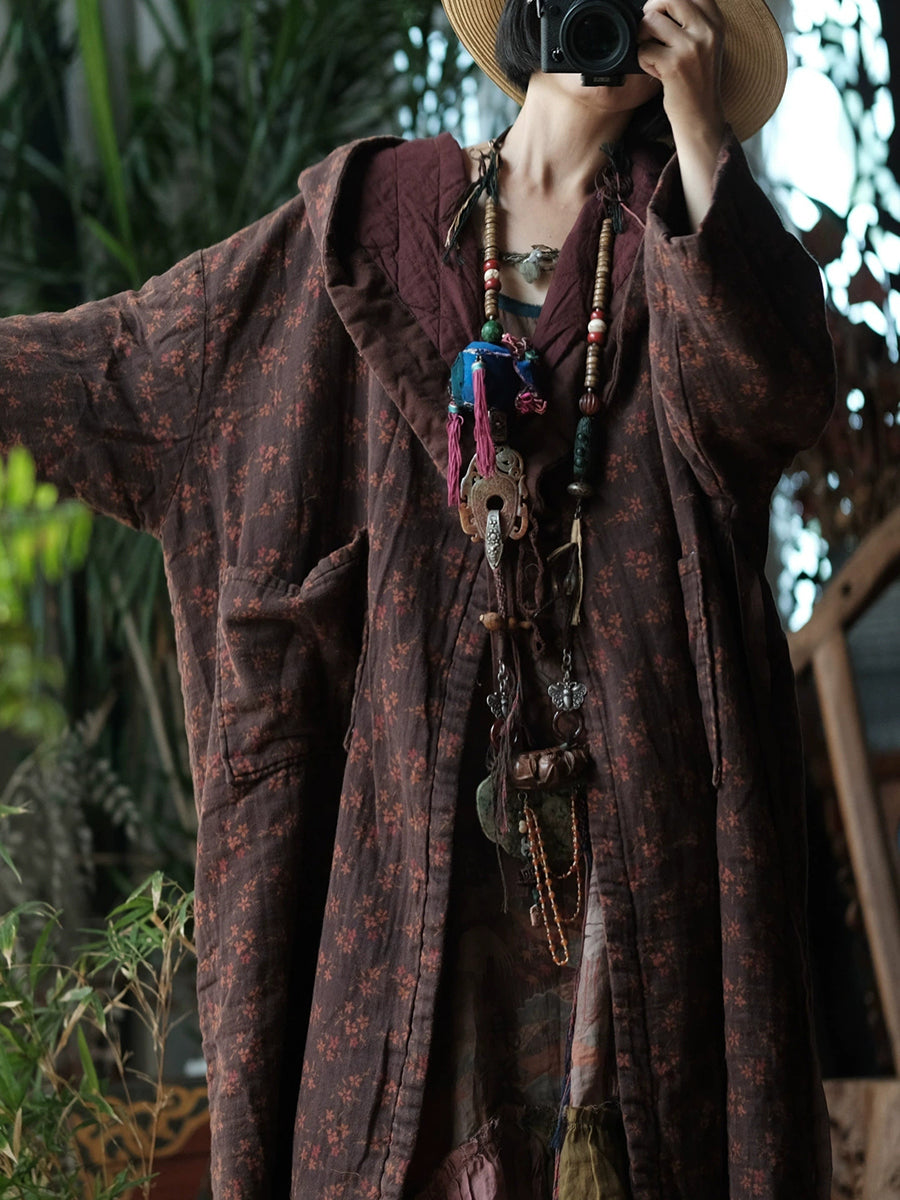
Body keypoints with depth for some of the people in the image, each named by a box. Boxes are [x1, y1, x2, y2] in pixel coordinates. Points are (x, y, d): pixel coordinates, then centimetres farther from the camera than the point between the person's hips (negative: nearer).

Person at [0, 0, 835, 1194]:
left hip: (638, 771, -1)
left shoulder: (686, 218, 9)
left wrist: (696, 121, -13)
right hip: (427, 769, 1)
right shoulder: (378, 212, 12)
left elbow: (778, 395, -13)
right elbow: (140, 350, 17)